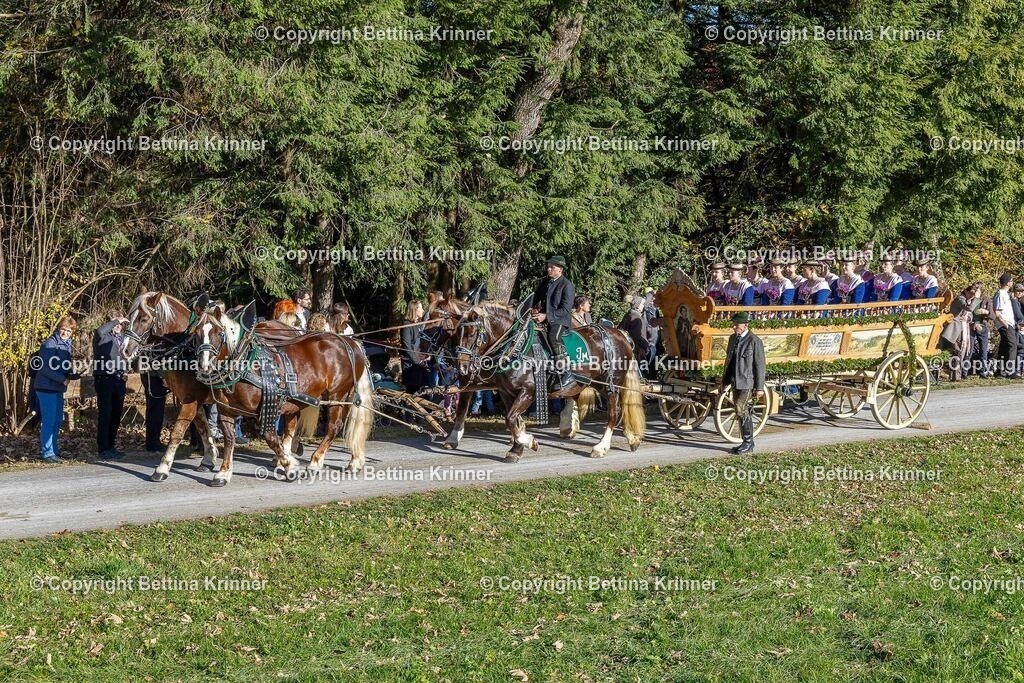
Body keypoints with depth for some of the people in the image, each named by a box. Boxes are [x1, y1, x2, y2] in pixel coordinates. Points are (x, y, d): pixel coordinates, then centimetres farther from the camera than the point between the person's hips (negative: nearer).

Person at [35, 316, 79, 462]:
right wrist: (63, 379, -21)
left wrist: (72, 375, 0)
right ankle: (47, 453, -3)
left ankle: (53, 449, 24)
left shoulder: (67, 345, 13)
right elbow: (44, 367, -21)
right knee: (49, 421, -7)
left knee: (58, 420, 14)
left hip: (58, 388, 9)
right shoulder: (50, 344, -14)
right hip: (47, 388, -9)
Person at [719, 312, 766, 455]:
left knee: (741, 410, -14)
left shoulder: (754, 341, -11)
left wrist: (759, 387, -13)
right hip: (735, 382, 8)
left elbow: (760, 365, -11)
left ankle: (748, 442, -5)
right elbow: (728, 360, 19)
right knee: (742, 411, 11)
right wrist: (724, 381, 20)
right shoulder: (733, 338, 11)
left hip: (747, 382, -8)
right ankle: (747, 443, 18)